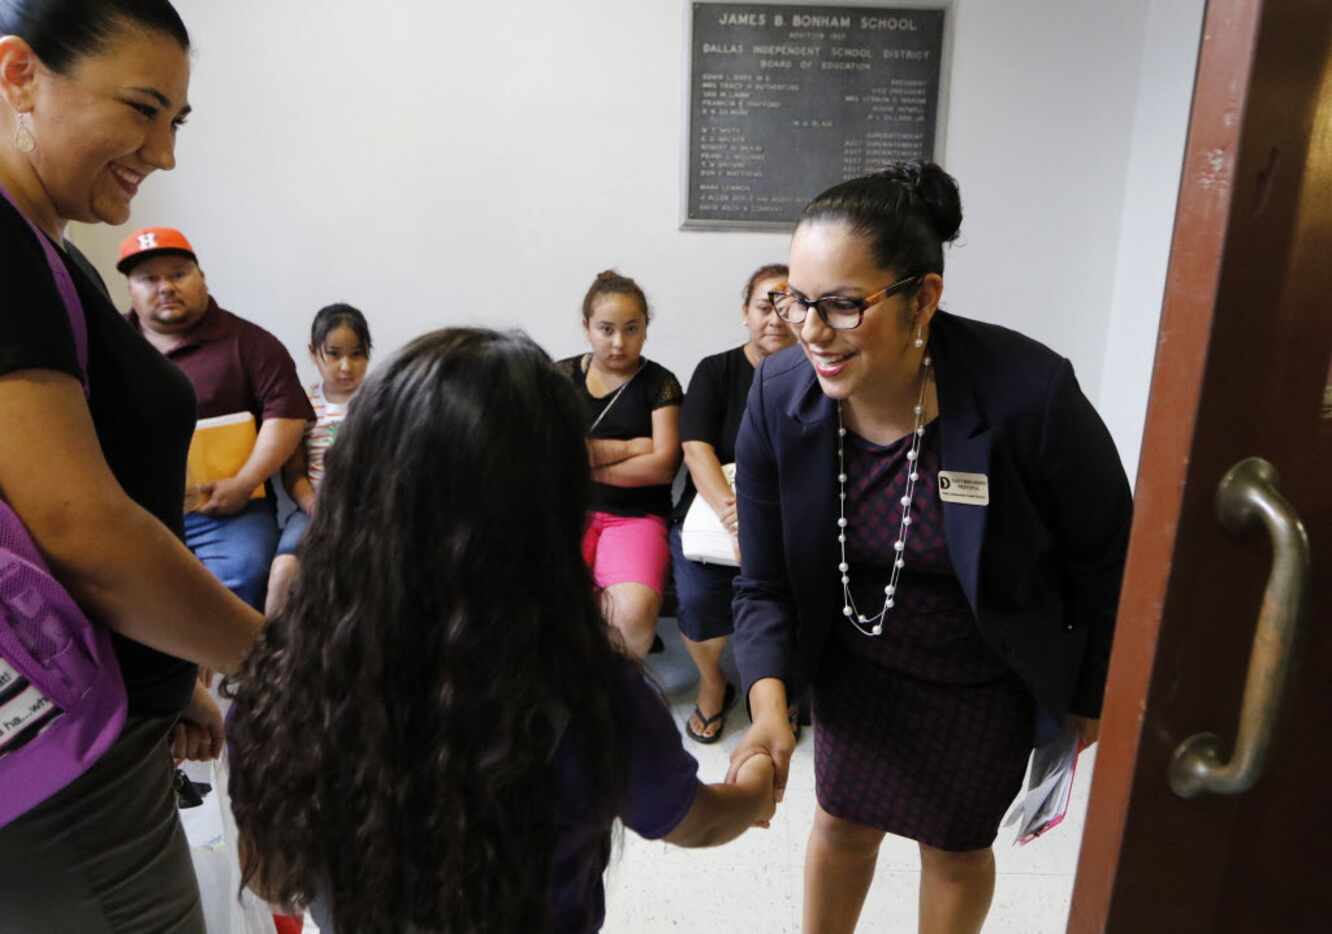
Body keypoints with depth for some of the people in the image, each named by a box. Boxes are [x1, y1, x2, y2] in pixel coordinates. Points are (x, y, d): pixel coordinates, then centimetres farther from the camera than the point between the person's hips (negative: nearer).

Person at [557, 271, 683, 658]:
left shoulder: (660, 383, 6)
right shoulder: (561, 376, 11)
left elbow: (662, 465, -5)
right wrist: (628, 448, -4)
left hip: (636, 515, -1)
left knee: (635, 611, -30)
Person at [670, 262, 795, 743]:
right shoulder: (715, 370, 5)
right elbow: (696, 450, -8)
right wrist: (732, 511, -26)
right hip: (712, 510, 0)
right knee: (698, 599, -26)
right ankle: (712, 683, 8)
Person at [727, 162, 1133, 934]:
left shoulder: (1029, 393, -31)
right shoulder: (779, 395, -22)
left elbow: (1106, 554, -13)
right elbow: (764, 584, -14)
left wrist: (1094, 694, -1)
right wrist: (770, 703, -31)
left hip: (984, 681, -2)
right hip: (855, 664, 2)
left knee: (956, 844, 20)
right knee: (842, 824, 21)